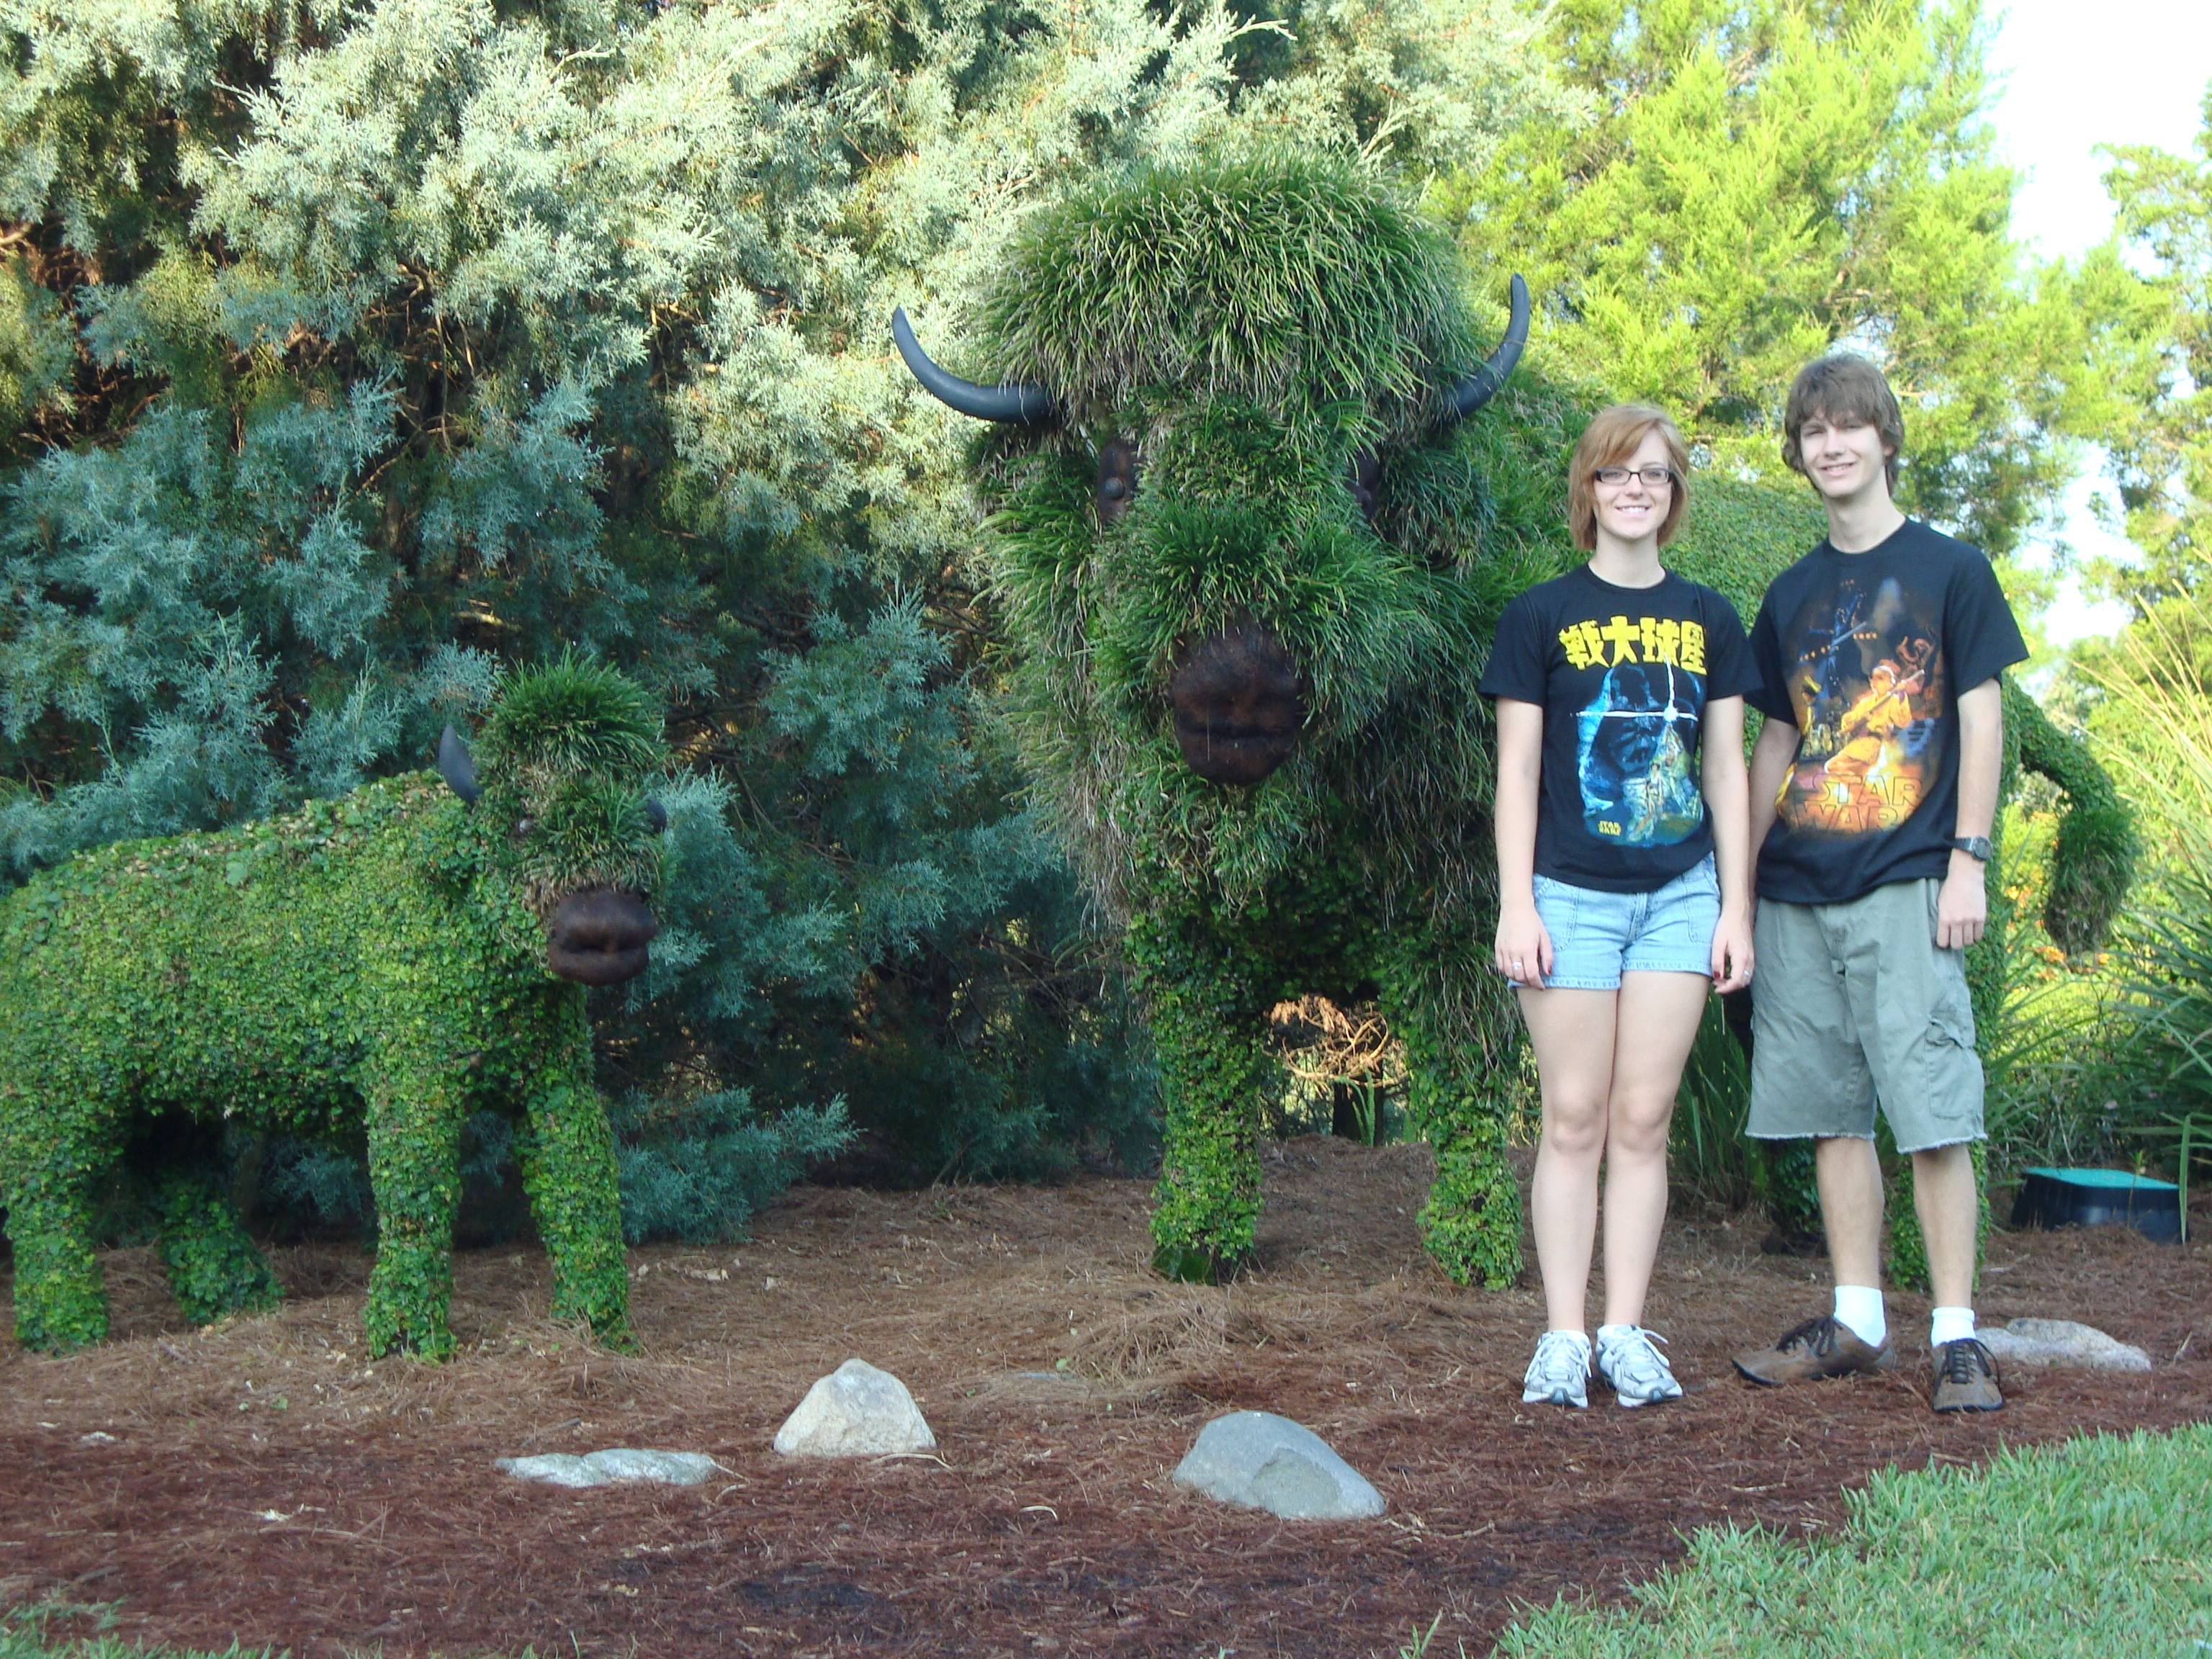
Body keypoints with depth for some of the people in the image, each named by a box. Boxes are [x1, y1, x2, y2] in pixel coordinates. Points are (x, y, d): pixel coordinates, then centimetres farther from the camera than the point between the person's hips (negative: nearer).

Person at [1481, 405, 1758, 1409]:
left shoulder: (1707, 621, 11)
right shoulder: (1542, 616, 3)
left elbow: (1726, 770, 12)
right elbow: (1516, 770, 1)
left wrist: (1736, 907, 6)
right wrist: (1515, 906, -6)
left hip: (1680, 894, 2)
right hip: (1572, 893, -2)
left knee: (1644, 1120, 2)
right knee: (1574, 1121, -2)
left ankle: (1626, 1334, 8)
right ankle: (1562, 1337, 3)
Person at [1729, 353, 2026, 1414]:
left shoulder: (1949, 570, 4)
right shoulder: (1791, 597, 16)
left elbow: (1979, 721, 0)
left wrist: (1968, 859, -8)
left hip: (1904, 882, -5)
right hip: (1798, 891, 5)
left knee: (1933, 1113, -8)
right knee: (1832, 1112, 7)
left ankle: (1957, 1337, -4)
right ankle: (1857, 1324, 14)